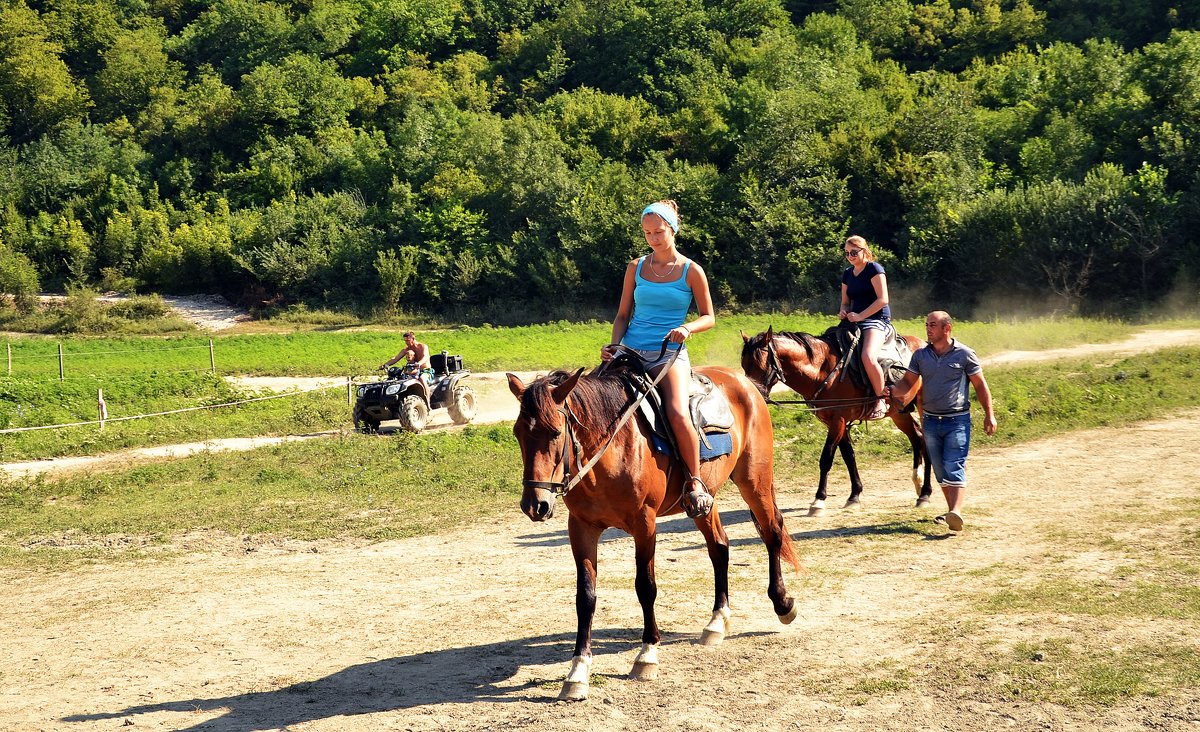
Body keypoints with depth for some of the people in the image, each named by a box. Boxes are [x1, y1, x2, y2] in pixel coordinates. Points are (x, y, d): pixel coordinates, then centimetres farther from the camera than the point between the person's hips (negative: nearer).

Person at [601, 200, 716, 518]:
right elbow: (623, 314, 14)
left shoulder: (691, 271, 2)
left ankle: (695, 482, -10)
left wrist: (687, 329, -15)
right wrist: (614, 345, -4)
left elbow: (709, 317, 6)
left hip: (669, 354, -4)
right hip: (631, 351, 4)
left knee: (677, 414, -30)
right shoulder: (636, 268, 11)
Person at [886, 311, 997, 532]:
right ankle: (952, 510, 23)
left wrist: (989, 414, -1)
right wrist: (892, 392, -16)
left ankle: (956, 512, -26)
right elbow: (908, 382, 5)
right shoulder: (920, 355, 5)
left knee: (954, 467, -16)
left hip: (957, 421, -4)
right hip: (931, 421, 5)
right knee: (940, 470, 10)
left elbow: (980, 385, 1)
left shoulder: (964, 354, -4)